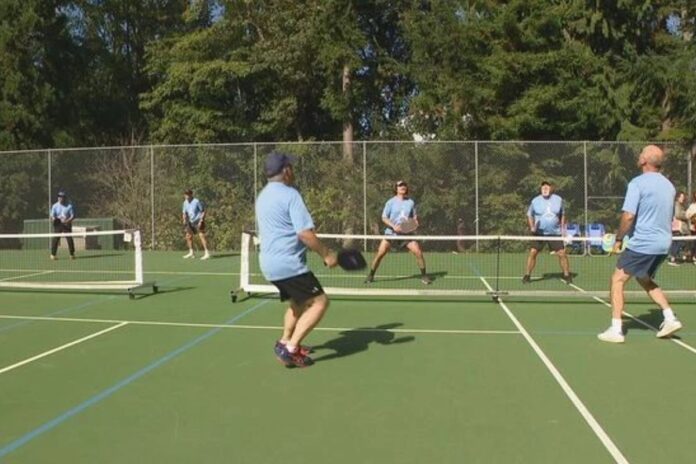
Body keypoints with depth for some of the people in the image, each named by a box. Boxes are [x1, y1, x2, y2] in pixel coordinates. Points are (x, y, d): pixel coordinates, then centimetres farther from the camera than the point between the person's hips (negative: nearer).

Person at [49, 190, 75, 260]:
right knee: (55, 239, -4)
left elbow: (72, 216, -4)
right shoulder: (55, 206, 3)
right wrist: (53, 219, -22)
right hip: (57, 225, 1)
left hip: (66, 225, -1)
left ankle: (72, 254, 10)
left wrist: (67, 221, -21)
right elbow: (52, 215, 2)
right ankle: (53, 254, 5)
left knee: (69, 239, -2)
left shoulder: (69, 205, -1)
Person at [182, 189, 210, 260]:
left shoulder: (197, 201, -14)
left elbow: (203, 211, -10)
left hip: (198, 221, -8)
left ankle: (206, 253, -19)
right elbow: (184, 213, 16)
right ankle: (191, 253, 21)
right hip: (191, 222, 8)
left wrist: (201, 221, -18)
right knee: (188, 236, 8)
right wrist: (184, 220, -1)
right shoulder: (185, 203, 7)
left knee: (201, 236, -16)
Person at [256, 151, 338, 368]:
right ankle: (290, 348, -9)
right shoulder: (290, 194, -14)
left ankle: (285, 342, 27)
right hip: (288, 264, -9)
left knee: (298, 302, 25)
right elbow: (305, 233, -20)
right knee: (320, 301, -5)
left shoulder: (262, 196, 14)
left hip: (269, 263, 9)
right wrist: (327, 254, -10)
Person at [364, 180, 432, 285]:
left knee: (418, 252, -10)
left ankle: (424, 275, 7)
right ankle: (371, 275, 7)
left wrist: (415, 222, -10)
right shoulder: (391, 202, -3)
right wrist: (393, 226, -19)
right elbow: (384, 218, -5)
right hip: (391, 233, -2)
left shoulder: (411, 202, 5)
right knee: (380, 254, -9)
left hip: (406, 233, 2)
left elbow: (414, 217, 13)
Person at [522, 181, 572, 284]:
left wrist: (562, 228, 8)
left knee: (562, 253, -4)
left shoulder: (558, 200, 3)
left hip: (555, 233, 1)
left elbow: (562, 215, 15)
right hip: (539, 233, -1)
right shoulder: (535, 201, -2)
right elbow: (529, 215, 7)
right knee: (532, 252, -10)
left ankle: (567, 275, 12)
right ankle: (527, 275, 1)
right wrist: (532, 227, -9)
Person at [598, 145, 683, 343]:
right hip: (663, 244, 8)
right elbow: (668, 216, 20)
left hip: (642, 243, -8)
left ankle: (615, 330, -1)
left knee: (618, 280, 2)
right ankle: (670, 318, 18)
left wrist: (618, 239, -9)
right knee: (645, 280, 26)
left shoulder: (637, 183, -14)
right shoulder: (669, 185, 11)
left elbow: (628, 216, -20)